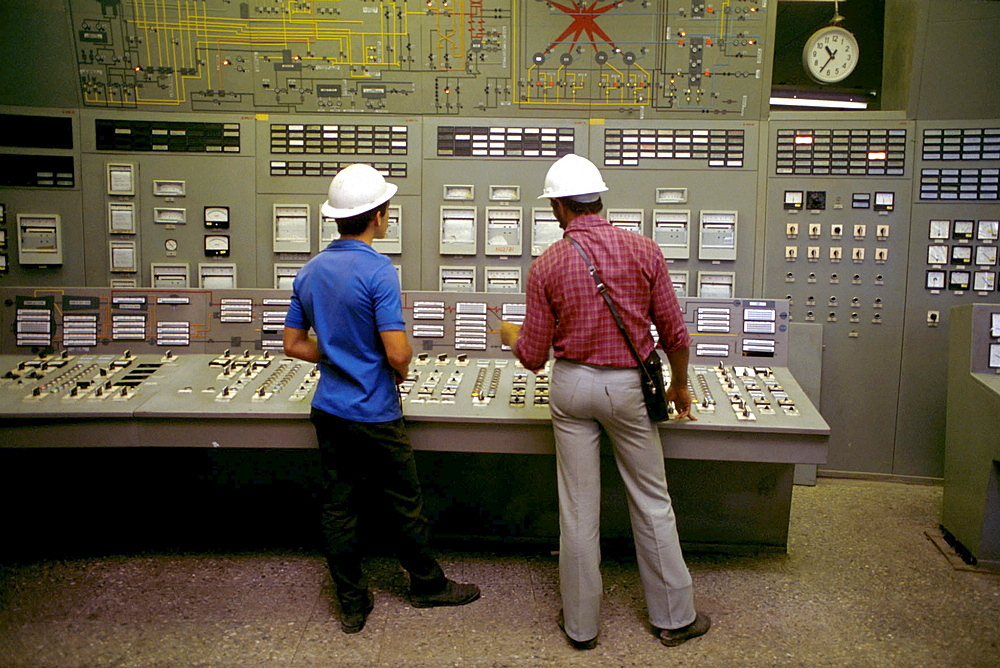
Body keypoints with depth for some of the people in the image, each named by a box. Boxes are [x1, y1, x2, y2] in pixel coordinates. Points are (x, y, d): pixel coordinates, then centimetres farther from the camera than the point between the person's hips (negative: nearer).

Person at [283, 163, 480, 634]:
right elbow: (398, 353, -24)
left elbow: (294, 343, 11)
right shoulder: (378, 271, -19)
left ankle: (352, 604, 22)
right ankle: (428, 585, 29)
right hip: (374, 414, -7)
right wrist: (400, 371, -2)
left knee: (338, 508, 11)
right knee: (404, 506, 11)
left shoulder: (310, 272, 4)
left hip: (328, 410, 7)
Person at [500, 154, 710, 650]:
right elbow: (675, 334, -2)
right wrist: (679, 385, 15)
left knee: (578, 509, 9)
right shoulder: (644, 251, -6)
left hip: (571, 386, 0)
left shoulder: (546, 266, -7)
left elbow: (533, 356, -3)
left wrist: (510, 335, 20)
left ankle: (581, 624, 21)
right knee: (652, 502, 13)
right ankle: (675, 617, 25)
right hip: (628, 386, 0)